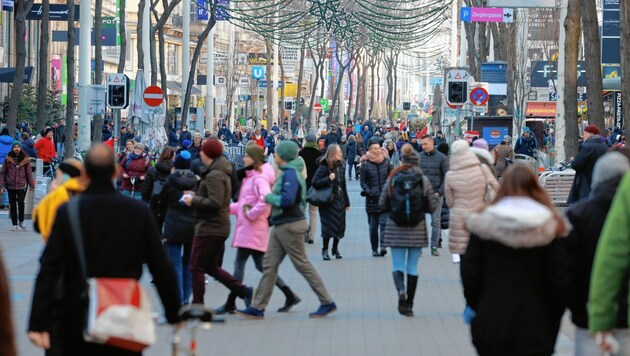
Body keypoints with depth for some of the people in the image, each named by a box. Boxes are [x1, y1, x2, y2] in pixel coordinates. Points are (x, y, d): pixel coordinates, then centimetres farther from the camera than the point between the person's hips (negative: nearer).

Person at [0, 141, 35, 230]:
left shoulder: (25, 159, 3)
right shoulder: (8, 159, 3)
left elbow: (29, 172, 6)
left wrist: (32, 185, 3)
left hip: (22, 185, -1)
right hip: (11, 185, 1)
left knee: (21, 203, -13)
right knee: (12, 205, 4)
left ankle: (21, 222, 7)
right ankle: (15, 224, 13)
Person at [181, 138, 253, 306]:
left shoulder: (214, 175, -18)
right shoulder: (222, 172, 14)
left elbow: (215, 203, -26)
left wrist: (194, 201, -15)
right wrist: (196, 195, 13)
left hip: (209, 228, -10)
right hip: (220, 227, 10)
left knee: (196, 267, -2)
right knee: (211, 267, 16)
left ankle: (197, 304, 2)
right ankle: (244, 291, 11)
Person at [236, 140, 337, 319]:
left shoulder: (290, 174, -16)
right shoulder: (287, 172, 15)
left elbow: (287, 199, -28)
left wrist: (269, 197, -12)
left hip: (290, 225, -10)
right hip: (281, 226, 10)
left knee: (302, 264, -3)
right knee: (269, 264, 6)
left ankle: (327, 303, 4)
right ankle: (258, 307, 7)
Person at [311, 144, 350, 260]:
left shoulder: (340, 167, 11)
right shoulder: (324, 167, -9)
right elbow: (314, 182, -15)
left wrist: (347, 202, 16)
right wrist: (328, 179, -24)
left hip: (340, 201, 6)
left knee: (340, 225, 6)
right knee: (328, 226, -7)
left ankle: (335, 248, 23)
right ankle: (325, 250, 6)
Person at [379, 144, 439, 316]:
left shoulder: (392, 179, -3)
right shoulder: (423, 180, -4)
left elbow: (382, 204, 1)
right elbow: (432, 207, -2)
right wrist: (436, 197, 19)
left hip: (395, 229, 0)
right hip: (417, 229, 0)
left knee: (397, 265, 6)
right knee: (412, 267, 9)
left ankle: (401, 290, -25)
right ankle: (408, 304, 11)